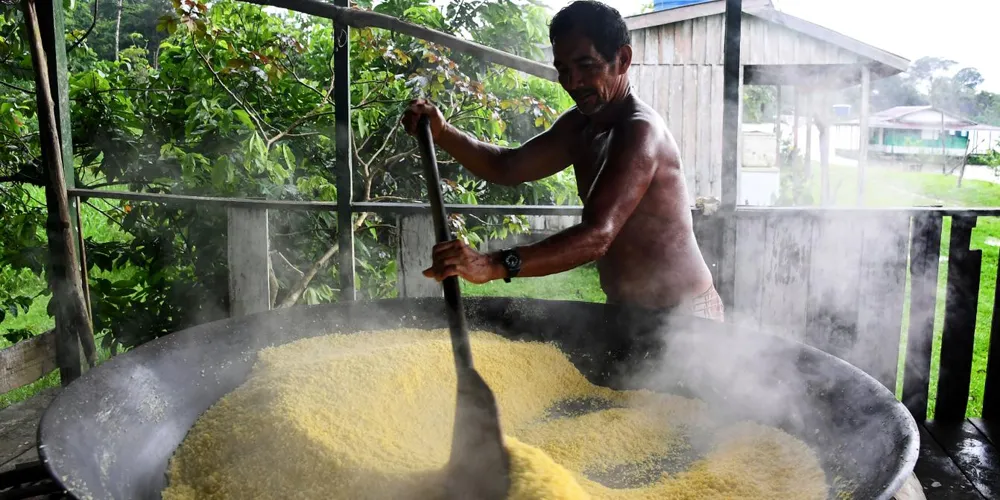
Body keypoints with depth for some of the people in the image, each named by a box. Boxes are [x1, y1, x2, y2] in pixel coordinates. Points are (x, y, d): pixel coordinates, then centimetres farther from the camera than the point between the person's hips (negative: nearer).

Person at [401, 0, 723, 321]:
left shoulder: (641, 131, -23)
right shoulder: (580, 126, 5)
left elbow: (597, 236, -34)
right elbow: (508, 167, 11)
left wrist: (495, 265, -43)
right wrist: (442, 134, -6)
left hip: (680, 314, -8)